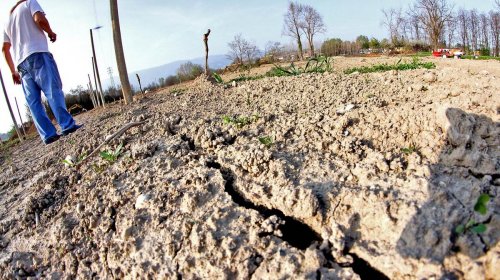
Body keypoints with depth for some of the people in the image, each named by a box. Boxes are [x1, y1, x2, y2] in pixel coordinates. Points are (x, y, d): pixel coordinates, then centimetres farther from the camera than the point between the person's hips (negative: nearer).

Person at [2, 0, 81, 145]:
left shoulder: (7, 22, 30)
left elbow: (5, 49, 24)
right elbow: (40, 19, -9)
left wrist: (13, 71, 24)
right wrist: (51, 33, 8)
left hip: (22, 63, 6)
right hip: (38, 54, -5)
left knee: (33, 102, -2)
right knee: (54, 91, -13)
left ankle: (48, 134, -9)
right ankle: (67, 125, -23)